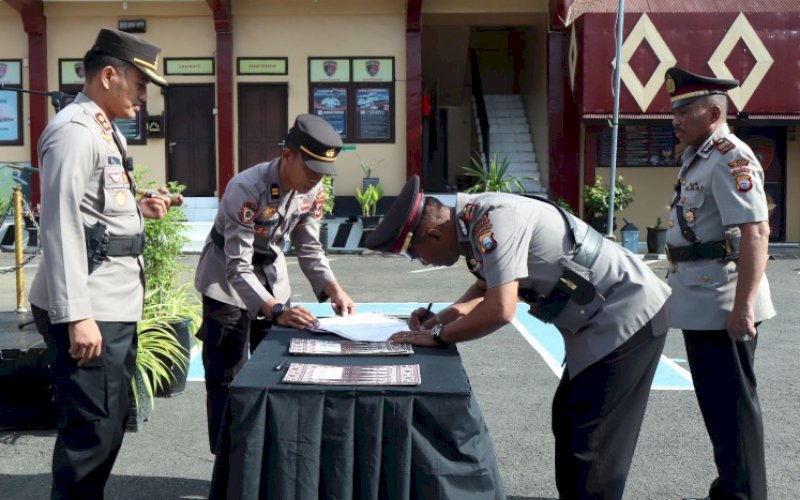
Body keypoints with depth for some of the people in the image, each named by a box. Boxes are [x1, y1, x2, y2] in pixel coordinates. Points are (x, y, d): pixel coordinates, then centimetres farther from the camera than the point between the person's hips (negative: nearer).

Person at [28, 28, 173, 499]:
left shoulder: (108, 132, 17)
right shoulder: (74, 130, -14)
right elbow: (62, 226, -22)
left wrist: (139, 209, 8)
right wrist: (76, 316, -26)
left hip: (117, 304, 10)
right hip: (88, 310, -10)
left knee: (111, 424, 18)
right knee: (92, 430, -3)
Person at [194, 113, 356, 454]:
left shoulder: (313, 191, -13)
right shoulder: (246, 189, -32)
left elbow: (309, 248, -3)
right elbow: (238, 269, -33)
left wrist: (334, 289, -18)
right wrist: (276, 311, -44)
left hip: (272, 275, 6)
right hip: (228, 281, -6)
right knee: (227, 377, -2)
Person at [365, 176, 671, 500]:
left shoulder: (493, 219, -25)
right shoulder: (474, 221, 4)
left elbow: (500, 310, -31)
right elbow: (487, 287, 19)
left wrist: (436, 336, -17)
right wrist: (442, 317, 4)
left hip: (627, 316, -10)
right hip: (605, 318, 10)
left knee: (593, 441, -2)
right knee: (568, 421, 19)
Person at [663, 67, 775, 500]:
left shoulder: (730, 159, -16)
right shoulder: (696, 158, 15)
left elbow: (755, 232, -25)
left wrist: (743, 305, -29)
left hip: (722, 306, -10)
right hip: (700, 303, 10)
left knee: (731, 403, 0)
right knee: (716, 400, 19)